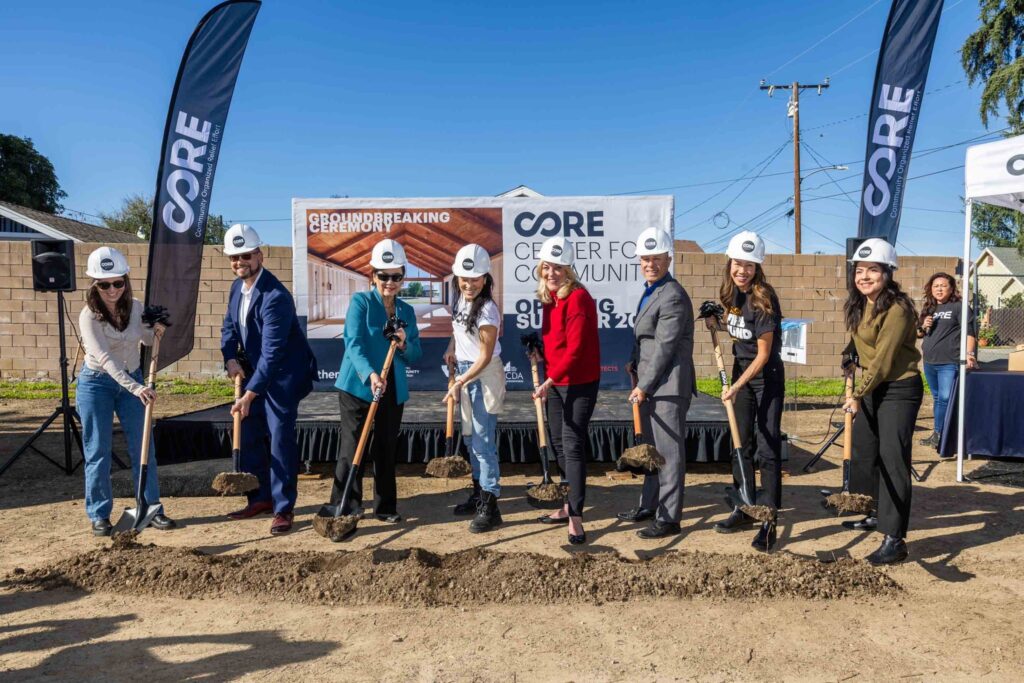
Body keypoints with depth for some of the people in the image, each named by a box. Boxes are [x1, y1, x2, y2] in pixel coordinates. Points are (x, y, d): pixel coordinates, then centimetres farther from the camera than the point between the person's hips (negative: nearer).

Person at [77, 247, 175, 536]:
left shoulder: (136, 308, -4)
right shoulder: (89, 316, -18)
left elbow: (148, 340, 15)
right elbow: (105, 359, -30)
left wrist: (157, 331, -9)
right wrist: (136, 388, -41)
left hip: (132, 381, 4)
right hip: (96, 384, -4)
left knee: (143, 447, 4)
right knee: (98, 451, 3)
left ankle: (151, 509, 14)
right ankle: (99, 515, 15)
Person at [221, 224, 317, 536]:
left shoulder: (275, 297, -26)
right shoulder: (237, 287, 3)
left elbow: (272, 353, -29)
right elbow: (229, 326, 14)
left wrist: (249, 394, -30)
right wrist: (230, 357, -6)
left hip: (284, 375, -9)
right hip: (255, 370, 9)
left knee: (280, 437, -8)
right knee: (247, 435, 12)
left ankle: (283, 509, 5)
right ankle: (261, 498, 27)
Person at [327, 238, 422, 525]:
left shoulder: (407, 311, 9)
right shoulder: (361, 301, -5)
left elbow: (416, 356, 10)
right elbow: (353, 343, -17)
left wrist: (404, 345, -13)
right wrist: (370, 374, -33)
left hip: (394, 390, 5)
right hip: (358, 386, -5)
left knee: (387, 450, 12)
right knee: (353, 449, -2)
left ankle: (386, 507, 23)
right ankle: (344, 508, 7)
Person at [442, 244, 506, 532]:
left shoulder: (487, 310, -23)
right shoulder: (459, 298, 1)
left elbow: (485, 357, -22)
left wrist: (460, 382, -25)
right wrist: (452, 348, 8)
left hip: (484, 375, -8)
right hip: (464, 370, 9)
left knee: (483, 440, -8)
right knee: (472, 436, 16)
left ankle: (490, 505, -3)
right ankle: (479, 492, 30)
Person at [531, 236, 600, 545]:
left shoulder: (578, 297, -18)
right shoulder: (549, 297, 8)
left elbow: (575, 348, -23)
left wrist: (549, 381, -25)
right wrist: (539, 354, 2)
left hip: (579, 383, -9)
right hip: (554, 382, 9)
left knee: (572, 446, -8)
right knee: (558, 444, 16)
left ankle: (576, 519, 0)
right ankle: (570, 505, 31)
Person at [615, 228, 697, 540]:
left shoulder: (673, 296, -15)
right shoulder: (650, 291, 15)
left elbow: (665, 347, -18)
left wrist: (644, 385, -17)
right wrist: (635, 364, 7)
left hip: (668, 385, -10)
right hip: (650, 384, 10)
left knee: (669, 450, -2)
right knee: (652, 447, 19)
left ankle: (669, 518, 8)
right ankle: (648, 506, 32)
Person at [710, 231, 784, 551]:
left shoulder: (763, 298, -20)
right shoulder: (731, 294, 0)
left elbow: (763, 354, -19)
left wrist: (737, 386, -24)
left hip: (767, 376, -7)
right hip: (741, 371, 7)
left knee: (767, 447, -6)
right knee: (742, 443, 13)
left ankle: (769, 520, 0)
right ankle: (743, 509, 25)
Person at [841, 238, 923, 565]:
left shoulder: (897, 308, -20)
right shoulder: (858, 305, 6)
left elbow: (883, 360, -21)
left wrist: (858, 394, -19)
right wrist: (850, 355, 9)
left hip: (899, 389, -9)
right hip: (871, 386, 9)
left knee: (892, 459, -11)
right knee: (863, 451, 16)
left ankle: (894, 539, -6)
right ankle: (879, 514, 35)